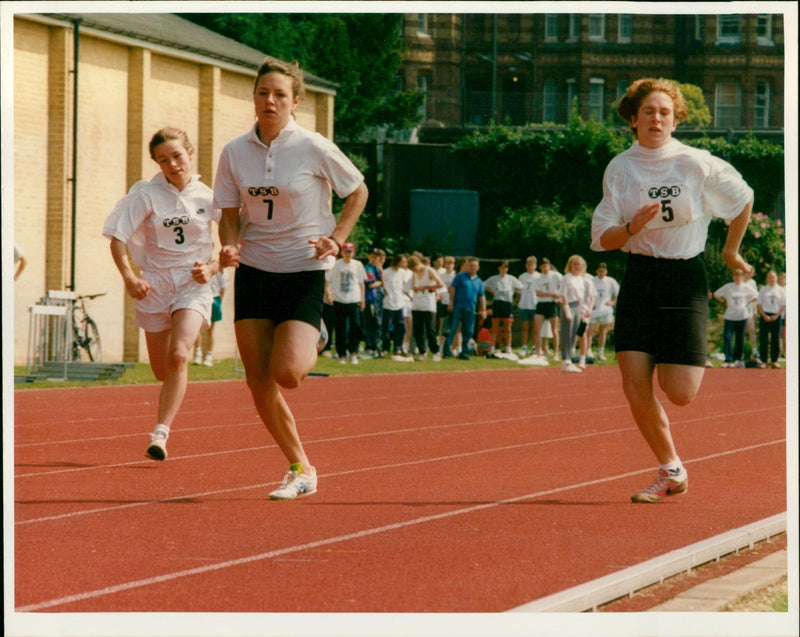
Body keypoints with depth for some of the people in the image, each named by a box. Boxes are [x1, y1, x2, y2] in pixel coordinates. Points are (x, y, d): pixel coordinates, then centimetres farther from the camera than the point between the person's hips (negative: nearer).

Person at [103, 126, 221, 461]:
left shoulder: (208, 197, -1)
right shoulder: (146, 194, -4)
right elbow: (117, 238, -6)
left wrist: (212, 268, -9)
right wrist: (129, 276, -18)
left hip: (193, 284, -1)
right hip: (154, 283, 1)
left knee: (178, 356, -23)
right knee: (162, 371, 8)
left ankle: (160, 433, -24)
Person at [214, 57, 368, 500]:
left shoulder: (314, 149, -10)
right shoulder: (235, 152, -1)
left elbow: (357, 192, 4)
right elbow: (230, 214, 7)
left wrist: (335, 240, -7)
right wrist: (230, 246, -14)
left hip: (304, 271, -4)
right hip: (253, 270, 4)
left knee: (286, 374, -18)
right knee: (258, 382, -1)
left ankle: (313, 341, 19)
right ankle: (301, 471, 13)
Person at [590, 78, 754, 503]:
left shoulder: (697, 164, -7)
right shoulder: (619, 169, 0)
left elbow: (743, 199, 9)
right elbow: (602, 239, -1)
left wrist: (731, 251, 17)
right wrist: (632, 227, -21)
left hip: (685, 280, -2)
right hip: (638, 279, 2)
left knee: (679, 393, -11)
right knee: (635, 385, -9)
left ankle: (694, 363, 28)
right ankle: (670, 472, 10)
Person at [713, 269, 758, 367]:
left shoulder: (746, 288, 6)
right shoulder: (728, 287, 4)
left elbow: (755, 297, 18)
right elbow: (716, 294, 11)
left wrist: (747, 303, 6)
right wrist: (724, 302, 3)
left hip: (742, 316, 1)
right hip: (729, 316, -1)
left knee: (740, 339, 4)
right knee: (727, 337, -13)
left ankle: (737, 359, 14)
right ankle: (728, 360, -15)